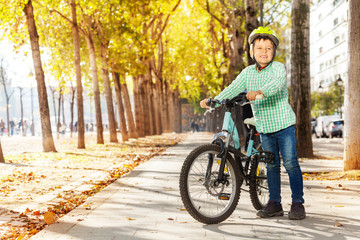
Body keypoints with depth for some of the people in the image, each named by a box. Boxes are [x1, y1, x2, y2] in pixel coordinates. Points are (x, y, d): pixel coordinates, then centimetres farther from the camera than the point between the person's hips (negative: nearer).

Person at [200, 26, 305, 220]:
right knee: (271, 165, 11)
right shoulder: (248, 72, 7)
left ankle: (298, 203, 4)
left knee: (290, 162, -6)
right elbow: (233, 88, 0)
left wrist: (260, 92, -46)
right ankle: (275, 203, 20)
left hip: (284, 124, -4)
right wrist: (214, 100, -15)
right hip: (264, 127, 4)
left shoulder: (278, 67, -7)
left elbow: (277, 82, -28)